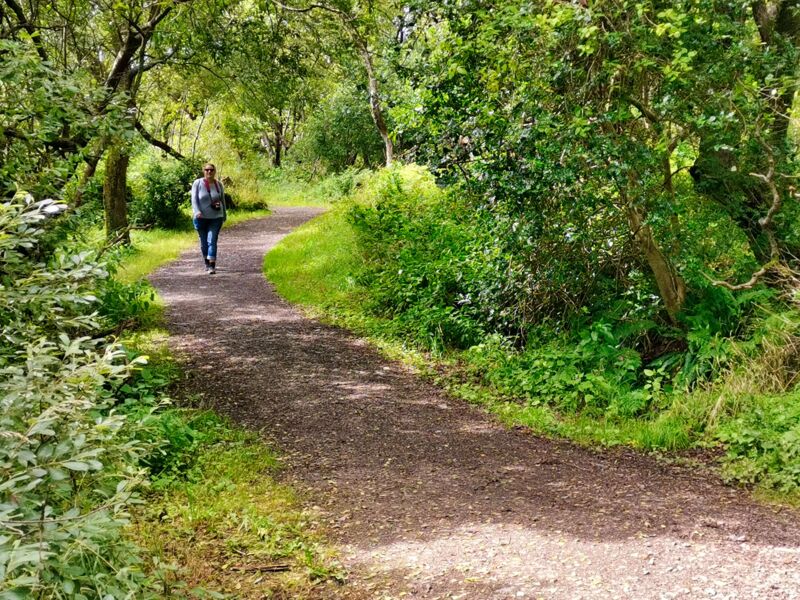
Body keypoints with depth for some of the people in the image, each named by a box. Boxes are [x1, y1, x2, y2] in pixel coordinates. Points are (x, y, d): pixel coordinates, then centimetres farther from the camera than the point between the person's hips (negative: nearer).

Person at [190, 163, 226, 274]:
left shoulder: (219, 184, 6)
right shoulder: (197, 183, -2)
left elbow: (223, 200, 15)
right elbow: (194, 199, -7)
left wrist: (224, 215, 19)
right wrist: (197, 212, -22)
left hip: (216, 218, 0)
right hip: (201, 218, 0)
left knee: (212, 241, -12)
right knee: (204, 242, 9)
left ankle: (212, 266, -17)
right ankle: (207, 263, 28)